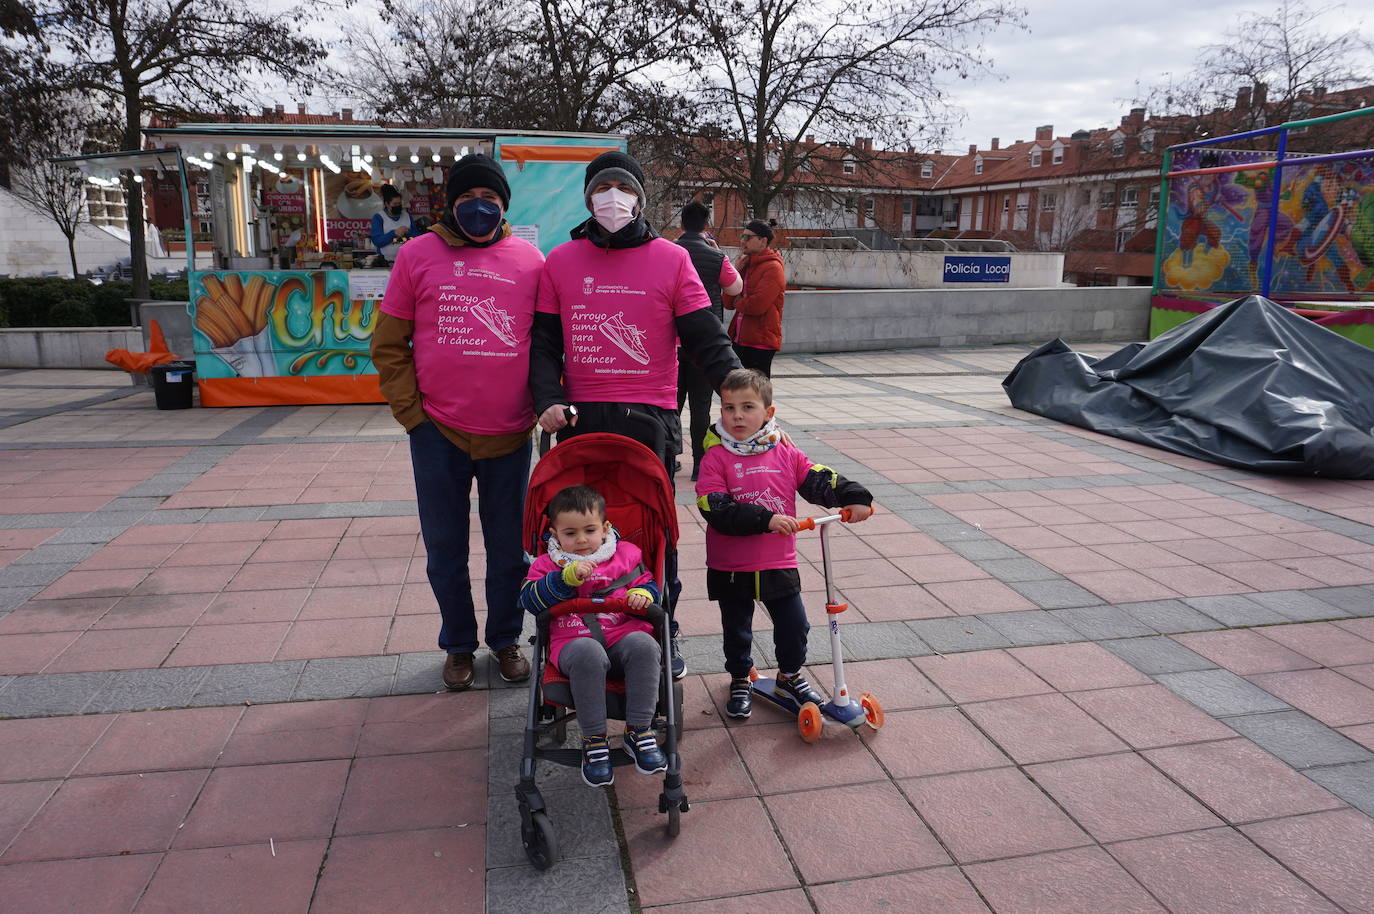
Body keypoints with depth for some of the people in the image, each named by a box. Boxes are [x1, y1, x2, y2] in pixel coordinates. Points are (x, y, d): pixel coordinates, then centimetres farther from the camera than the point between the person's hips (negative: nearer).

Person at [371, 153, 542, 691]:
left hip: (509, 434, 1)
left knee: (509, 547, 12)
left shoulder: (530, 259, 4)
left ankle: (505, 640, 32)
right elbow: (388, 344, 3)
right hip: (438, 433, 0)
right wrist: (410, 411, -4)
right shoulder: (418, 254, 2)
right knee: (445, 549, 11)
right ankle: (459, 644, 31)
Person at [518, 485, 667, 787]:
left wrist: (642, 594, -3)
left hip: (624, 635, 2)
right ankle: (594, 739, -24)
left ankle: (639, 730, -22)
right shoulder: (547, 564, 14)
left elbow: (648, 583, 23)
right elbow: (530, 598, -2)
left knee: (643, 645, -34)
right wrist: (568, 576, -14)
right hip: (574, 641, -1)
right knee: (588, 654, -38)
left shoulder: (626, 554, 17)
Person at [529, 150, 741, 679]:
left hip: (651, 418, -1)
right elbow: (544, 343, 7)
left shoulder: (671, 259, 3)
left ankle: (664, 636, 24)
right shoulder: (560, 262, 8)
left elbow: (707, 342, -1)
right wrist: (548, 400, -10)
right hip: (579, 419, 2)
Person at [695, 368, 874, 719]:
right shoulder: (717, 456, -12)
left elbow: (818, 481, -2)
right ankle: (740, 680, 37)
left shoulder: (785, 452, 0)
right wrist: (764, 519, -30)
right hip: (730, 567, -2)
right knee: (736, 630, 13)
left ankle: (790, 675, 36)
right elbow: (716, 508, -22)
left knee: (794, 625, 9)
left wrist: (854, 497, -19)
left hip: (778, 564, 3)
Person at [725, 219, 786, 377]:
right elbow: (728, 302, 8)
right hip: (739, 339, 9)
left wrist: (738, 302, -2)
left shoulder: (772, 268, -11)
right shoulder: (746, 265, 15)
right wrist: (735, 271, -1)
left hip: (760, 342, -8)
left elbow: (757, 305, -23)